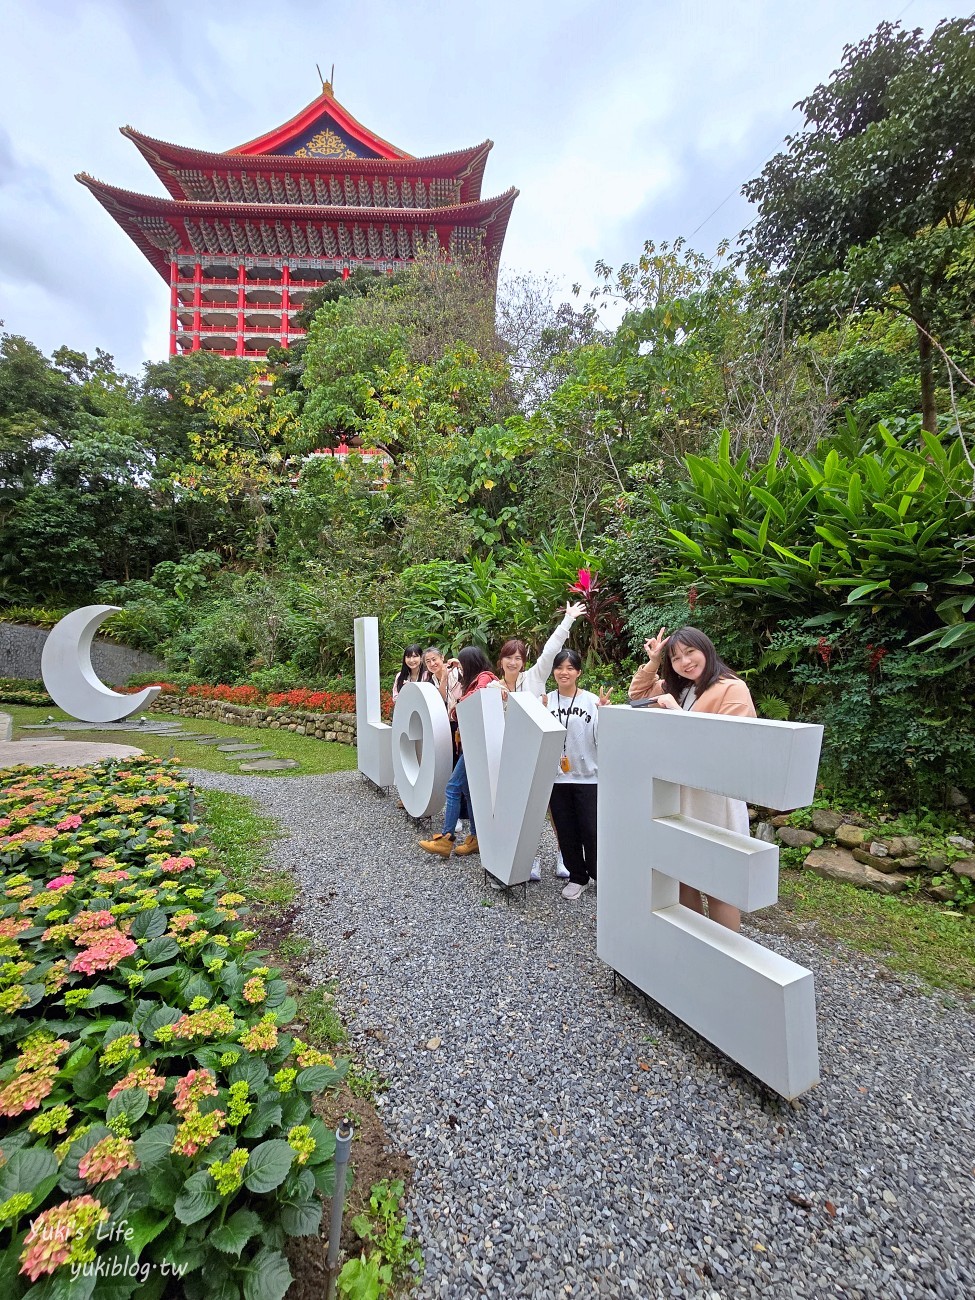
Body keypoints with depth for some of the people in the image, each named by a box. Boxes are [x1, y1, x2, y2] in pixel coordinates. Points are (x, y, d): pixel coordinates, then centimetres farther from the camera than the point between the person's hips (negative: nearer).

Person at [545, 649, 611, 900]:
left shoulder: (591, 701, -7)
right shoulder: (546, 701, 0)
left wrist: (603, 713, -24)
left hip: (587, 777, -2)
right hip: (556, 777, 3)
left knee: (591, 831, 2)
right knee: (566, 831, 12)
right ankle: (578, 877, 31)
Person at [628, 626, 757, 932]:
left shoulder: (733, 688, -11)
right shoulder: (678, 689, 15)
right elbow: (637, 695, 23)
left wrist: (678, 711, -21)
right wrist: (652, 663, 9)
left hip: (714, 796, -8)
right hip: (679, 794, 8)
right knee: (682, 876, 16)